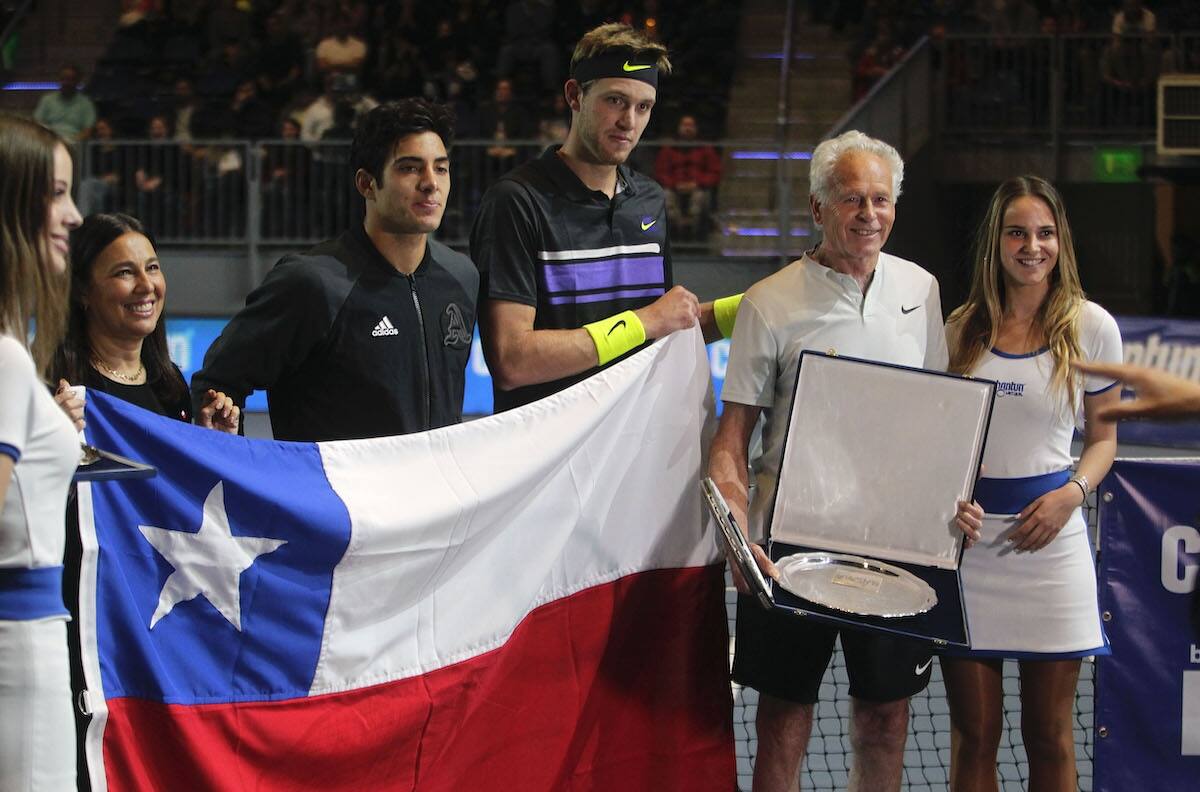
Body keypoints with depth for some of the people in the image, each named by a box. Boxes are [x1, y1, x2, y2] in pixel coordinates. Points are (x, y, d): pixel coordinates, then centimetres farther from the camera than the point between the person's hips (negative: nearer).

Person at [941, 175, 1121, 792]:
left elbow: (1104, 436, 9)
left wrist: (1072, 494, -10)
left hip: (1049, 535, -1)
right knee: (973, 734, 4)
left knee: (1049, 737, 4)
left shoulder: (1091, 327, 1)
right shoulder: (962, 328, 5)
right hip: (966, 538, 1)